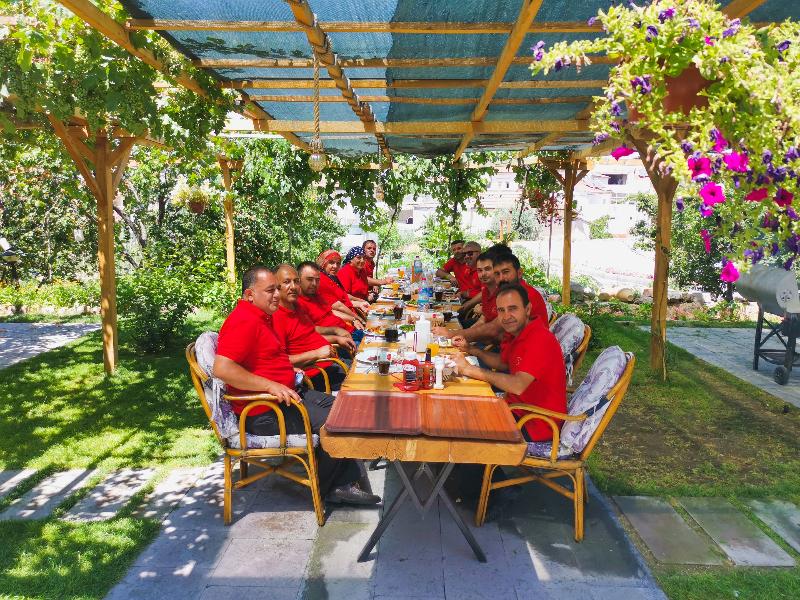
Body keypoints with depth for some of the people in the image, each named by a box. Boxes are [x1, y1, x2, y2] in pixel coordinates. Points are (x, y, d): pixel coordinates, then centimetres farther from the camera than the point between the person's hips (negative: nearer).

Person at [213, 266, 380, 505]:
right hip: (263, 413, -11)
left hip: (284, 394, 12)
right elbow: (222, 368, -33)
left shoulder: (261, 316, 14)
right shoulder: (243, 321, -21)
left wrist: (288, 370, 17)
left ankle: (344, 485, 10)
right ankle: (329, 488, 12)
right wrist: (270, 385, -31)